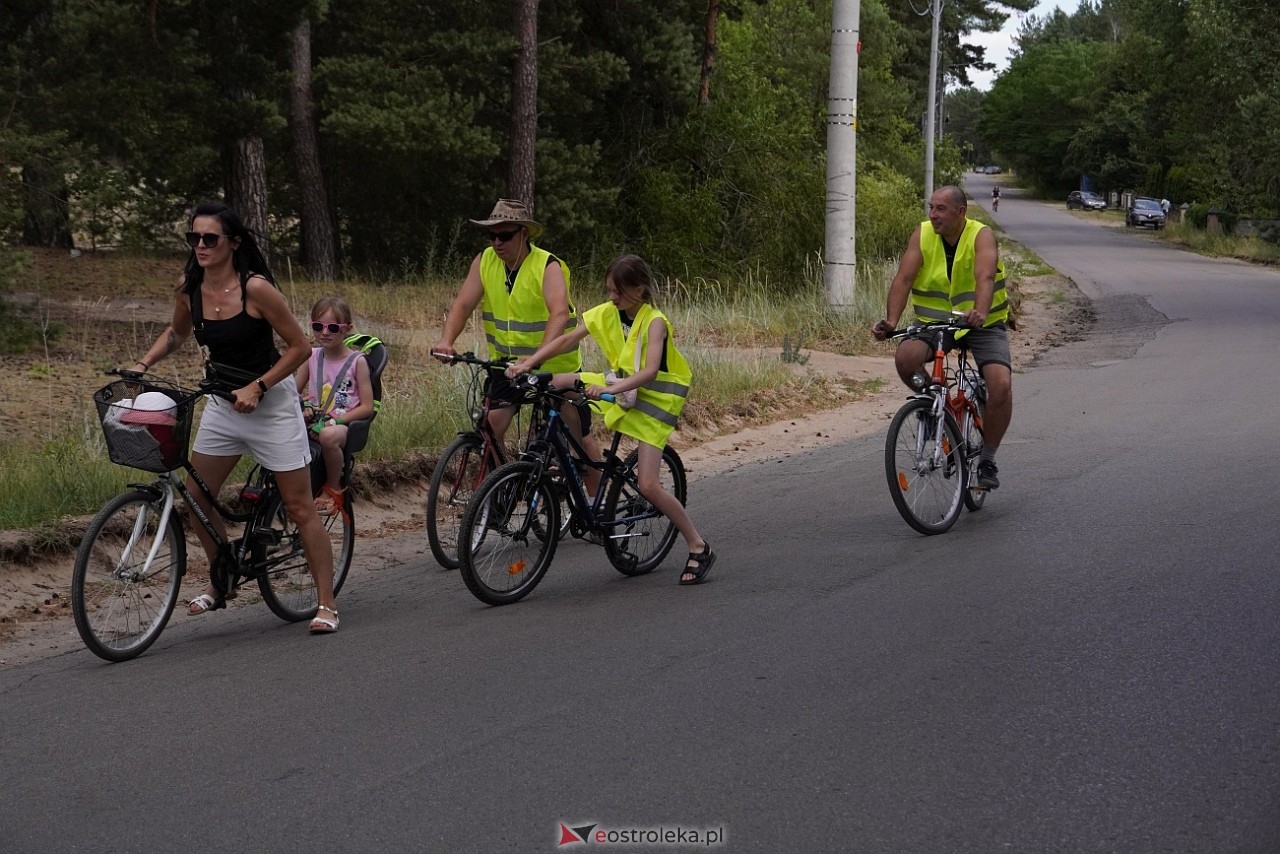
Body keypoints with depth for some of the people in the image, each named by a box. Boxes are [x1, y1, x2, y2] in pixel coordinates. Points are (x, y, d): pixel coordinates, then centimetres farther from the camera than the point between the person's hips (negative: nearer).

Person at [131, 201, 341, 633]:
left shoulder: (255, 288, -21)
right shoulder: (189, 287, -3)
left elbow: (300, 347, -15)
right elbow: (176, 333, 17)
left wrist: (256, 388, -20)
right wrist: (142, 364, 3)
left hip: (270, 402, -6)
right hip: (222, 404, 6)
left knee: (299, 506, -2)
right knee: (195, 497, 4)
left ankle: (326, 603, 6)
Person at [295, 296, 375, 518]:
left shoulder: (357, 361, -1)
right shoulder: (311, 358, 10)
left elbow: (367, 407, -5)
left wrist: (336, 420, -16)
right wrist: (304, 407, -9)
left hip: (343, 424, -4)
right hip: (313, 423, 4)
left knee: (328, 435, -40)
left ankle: (333, 489, -15)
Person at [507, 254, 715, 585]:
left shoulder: (654, 322, -21)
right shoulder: (608, 312, -4)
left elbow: (649, 371, -35)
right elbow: (568, 339, -6)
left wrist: (611, 389, -50)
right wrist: (529, 362, -19)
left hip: (654, 397, -7)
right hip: (621, 386, 7)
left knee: (648, 485, -17)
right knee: (556, 384, -10)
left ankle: (699, 548, -1)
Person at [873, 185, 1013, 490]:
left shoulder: (981, 236, -15)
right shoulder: (922, 235, -7)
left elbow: (984, 277, -33)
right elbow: (903, 279, -17)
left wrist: (979, 313, -53)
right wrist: (891, 321, -33)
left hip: (984, 324, -2)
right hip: (935, 322, 2)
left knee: (1001, 385, -23)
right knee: (906, 358, -30)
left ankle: (987, 459, -2)